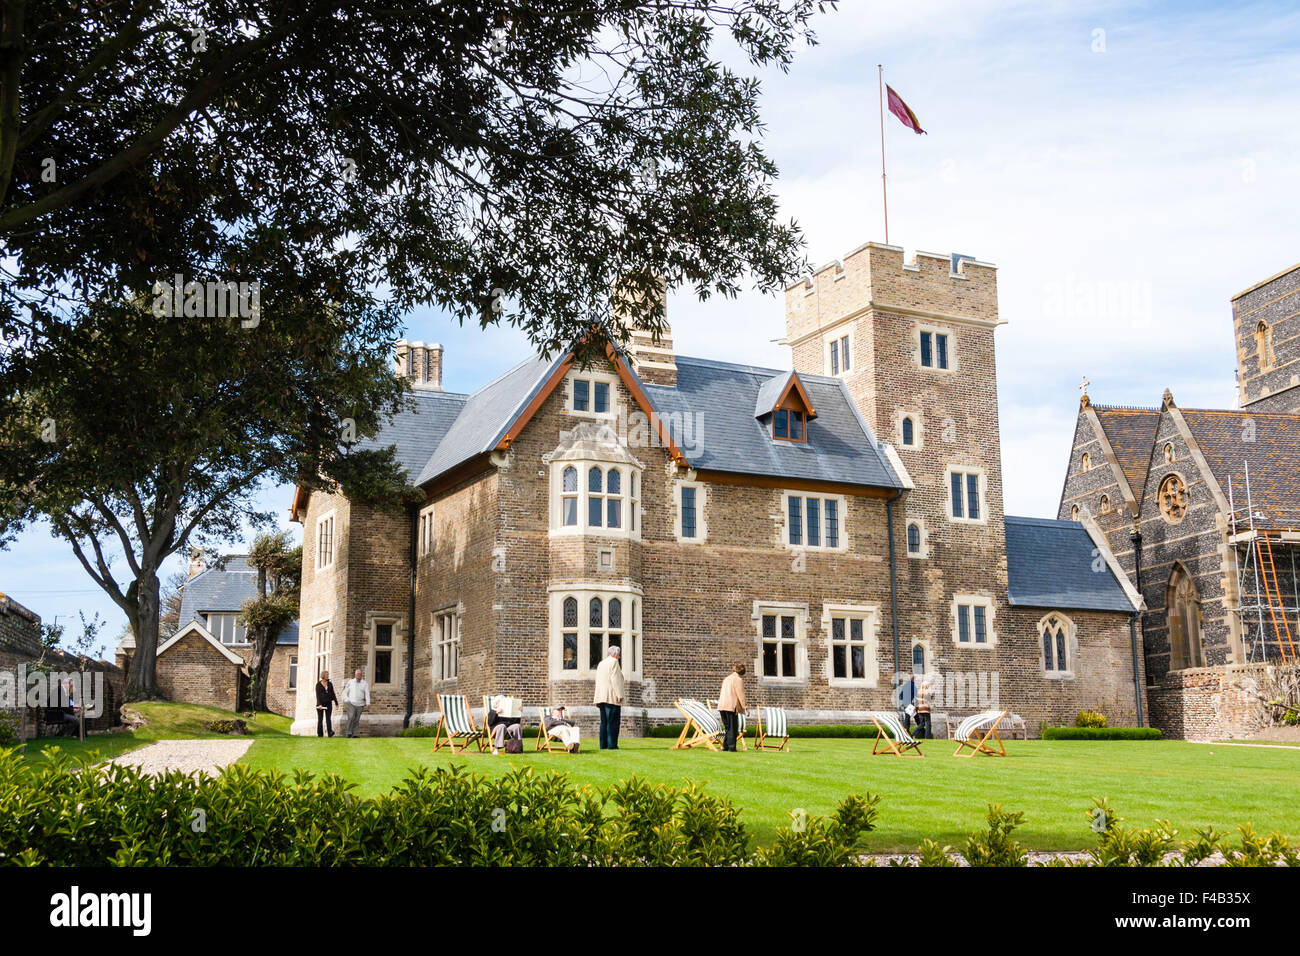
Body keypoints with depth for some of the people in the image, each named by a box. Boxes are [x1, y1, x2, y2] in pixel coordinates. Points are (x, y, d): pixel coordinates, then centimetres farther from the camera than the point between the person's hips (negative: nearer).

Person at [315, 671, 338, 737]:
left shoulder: (330, 684, 8)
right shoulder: (318, 684, -2)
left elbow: (333, 694, 9)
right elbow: (318, 695, -9)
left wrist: (336, 702, 2)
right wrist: (319, 704, -19)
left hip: (328, 703, 2)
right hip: (320, 704, -2)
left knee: (328, 718, -12)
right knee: (320, 719, 5)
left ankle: (330, 732, -27)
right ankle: (320, 734, 12)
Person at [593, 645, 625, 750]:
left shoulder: (601, 664, 20)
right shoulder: (614, 662, -5)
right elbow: (615, 679, -15)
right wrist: (619, 694, -16)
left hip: (601, 697, 8)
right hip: (612, 697, -8)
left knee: (604, 722, 9)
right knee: (612, 721, -8)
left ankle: (603, 745, 7)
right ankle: (612, 745, -12)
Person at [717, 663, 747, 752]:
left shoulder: (726, 678, 19)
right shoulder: (738, 679, -5)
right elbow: (740, 695, -9)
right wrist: (744, 708, -5)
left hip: (722, 706, 7)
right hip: (731, 706, -7)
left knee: (727, 727, 16)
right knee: (733, 728, -1)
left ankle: (725, 746, 15)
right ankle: (731, 747, -3)